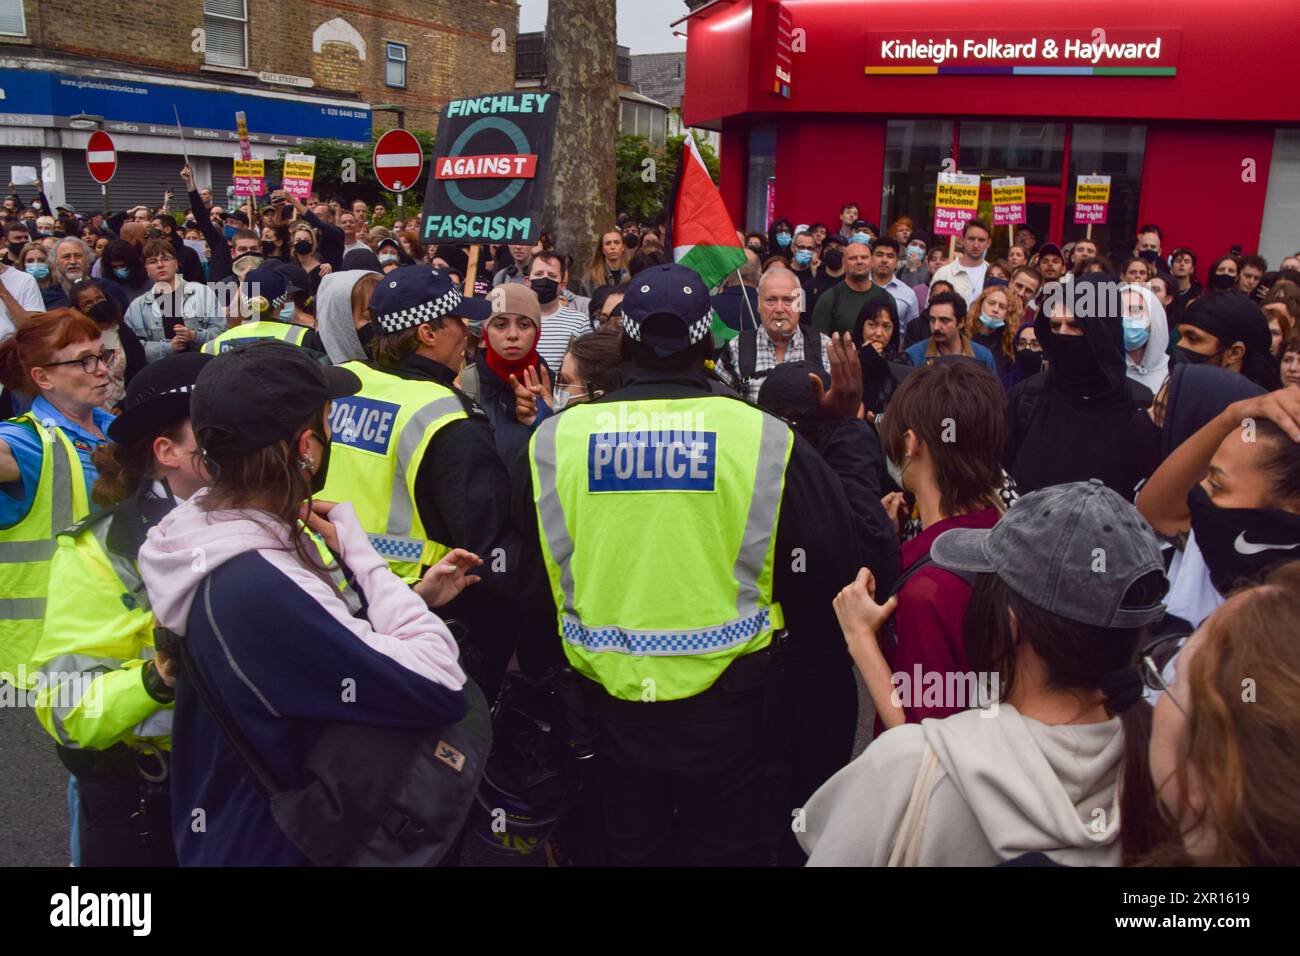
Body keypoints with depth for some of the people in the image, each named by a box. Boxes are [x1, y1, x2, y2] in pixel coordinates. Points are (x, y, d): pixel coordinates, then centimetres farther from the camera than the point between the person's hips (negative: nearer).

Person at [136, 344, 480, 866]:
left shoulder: (213, 528, -5)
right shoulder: (254, 587, -33)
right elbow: (441, 686, -32)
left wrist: (417, 597, -2)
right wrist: (356, 554, -24)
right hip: (272, 844, -8)